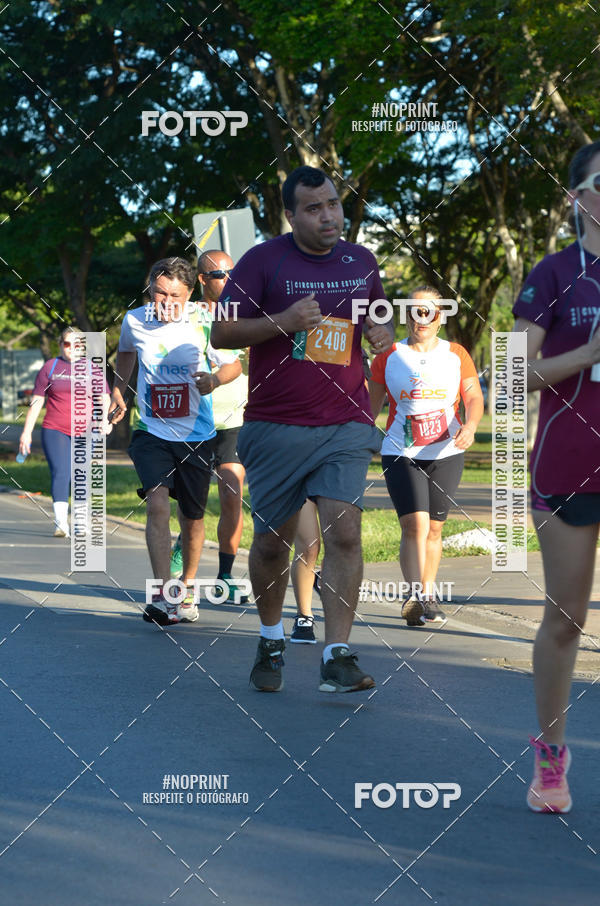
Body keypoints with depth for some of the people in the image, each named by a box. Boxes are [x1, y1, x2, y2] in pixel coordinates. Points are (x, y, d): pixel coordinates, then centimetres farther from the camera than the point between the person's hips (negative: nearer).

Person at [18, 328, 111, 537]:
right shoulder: (50, 367, 7)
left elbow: (104, 398, 6)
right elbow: (36, 401, 8)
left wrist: (104, 418, -15)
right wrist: (26, 432, 3)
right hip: (55, 431, -1)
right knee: (60, 473, -15)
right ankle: (60, 523, -22)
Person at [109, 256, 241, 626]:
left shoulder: (203, 324, -10)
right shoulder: (135, 321, -3)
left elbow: (234, 364, 1)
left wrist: (214, 379, -19)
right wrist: (118, 393, 20)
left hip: (197, 436, 0)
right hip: (152, 432, 0)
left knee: (193, 518, 11)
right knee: (158, 503, -21)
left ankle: (188, 588, 35)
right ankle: (163, 597, -25)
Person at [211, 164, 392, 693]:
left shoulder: (362, 262, 10)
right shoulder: (263, 261, -2)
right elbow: (221, 333, -4)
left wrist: (381, 332, 1)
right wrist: (284, 322, -19)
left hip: (345, 426, 2)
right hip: (275, 426, -1)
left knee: (344, 531, -14)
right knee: (272, 542, 8)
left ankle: (337, 659, -14)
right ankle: (271, 641, 31)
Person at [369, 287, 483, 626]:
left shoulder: (457, 355, 8)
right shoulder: (388, 357, 5)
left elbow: (474, 396, 2)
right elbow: (371, 405, 9)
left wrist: (470, 426, -18)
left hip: (446, 454, 2)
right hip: (400, 454, -2)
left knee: (434, 529, 9)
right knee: (415, 525, -17)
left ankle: (428, 597, 22)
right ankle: (415, 597, -22)